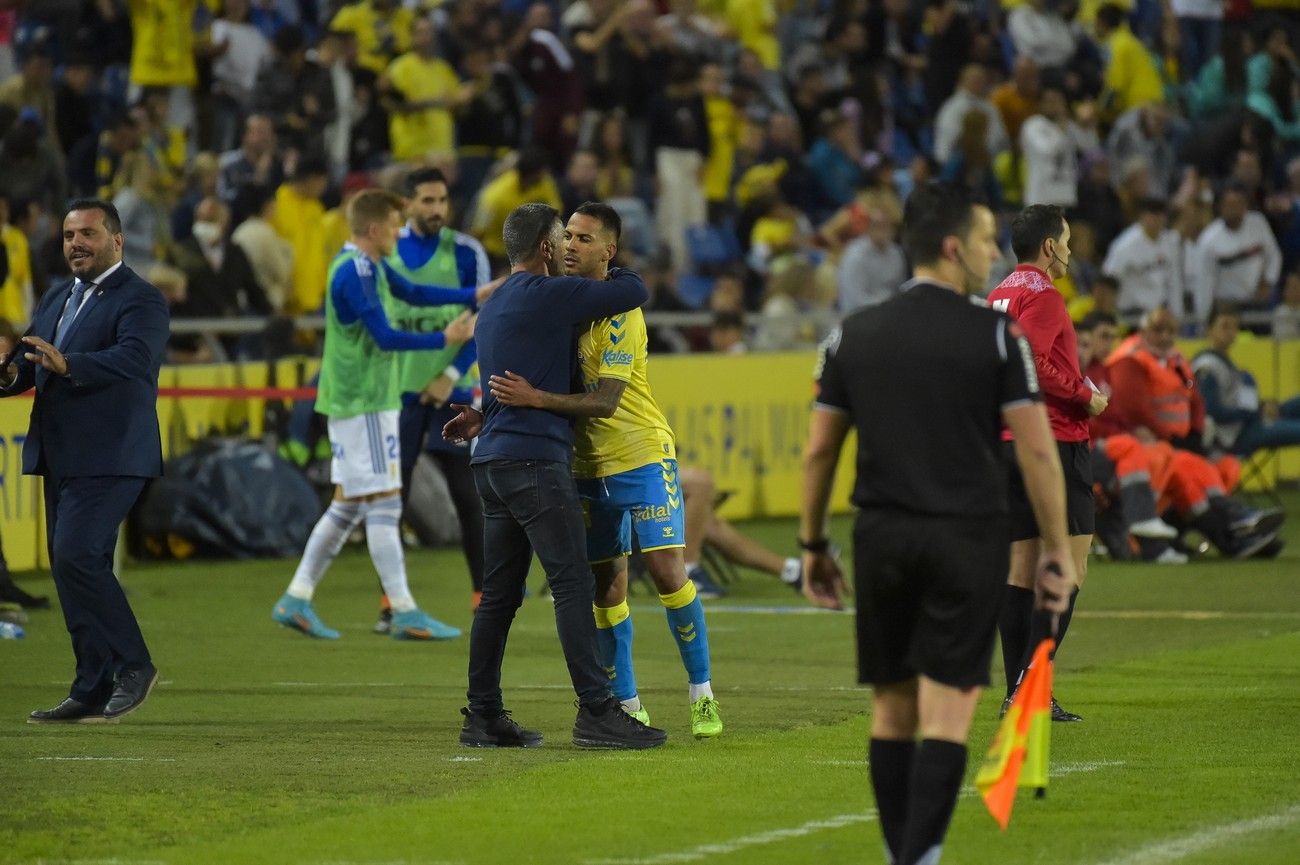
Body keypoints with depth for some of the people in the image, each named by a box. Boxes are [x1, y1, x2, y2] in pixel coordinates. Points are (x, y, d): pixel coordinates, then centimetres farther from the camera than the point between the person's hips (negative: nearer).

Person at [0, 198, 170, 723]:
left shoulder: (140, 300, -7)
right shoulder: (56, 300, 19)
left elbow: (134, 358, -23)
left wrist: (67, 365, -37)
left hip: (109, 458, -9)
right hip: (61, 458, 9)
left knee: (76, 556, -18)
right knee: (72, 566, 7)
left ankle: (133, 664, -6)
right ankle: (93, 692, 11)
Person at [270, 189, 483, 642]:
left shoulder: (368, 266, 13)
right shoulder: (354, 272, -17)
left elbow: (414, 292, 23)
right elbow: (384, 337, -21)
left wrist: (475, 295, 16)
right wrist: (445, 340, -16)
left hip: (351, 401, 10)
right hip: (364, 403, -10)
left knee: (347, 504, 11)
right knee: (383, 503, -7)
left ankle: (297, 600, 12)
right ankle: (405, 613, -6)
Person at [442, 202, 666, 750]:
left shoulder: (492, 309, 21)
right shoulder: (547, 295, -7)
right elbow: (634, 292, -1)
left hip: (493, 460, 9)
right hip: (535, 460, -9)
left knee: (499, 595, 10)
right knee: (573, 583, -11)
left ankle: (483, 716, 11)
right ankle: (596, 711, -15)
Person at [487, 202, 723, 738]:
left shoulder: (621, 315, -16)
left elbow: (605, 401, -24)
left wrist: (536, 399, -33)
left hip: (642, 457, -6)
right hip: (587, 466, 6)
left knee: (667, 571, -11)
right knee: (606, 586, 4)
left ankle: (702, 697, 0)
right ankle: (627, 706, 10)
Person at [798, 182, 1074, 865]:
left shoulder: (853, 335, 5)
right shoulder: (997, 335, -5)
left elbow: (818, 450, 8)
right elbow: (1037, 450, -7)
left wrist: (812, 544, 17)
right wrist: (1057, 550, 0)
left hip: (881, 536, 3)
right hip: (967, 538, -3)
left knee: (892, 707, 12)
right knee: (946, 714, -4)